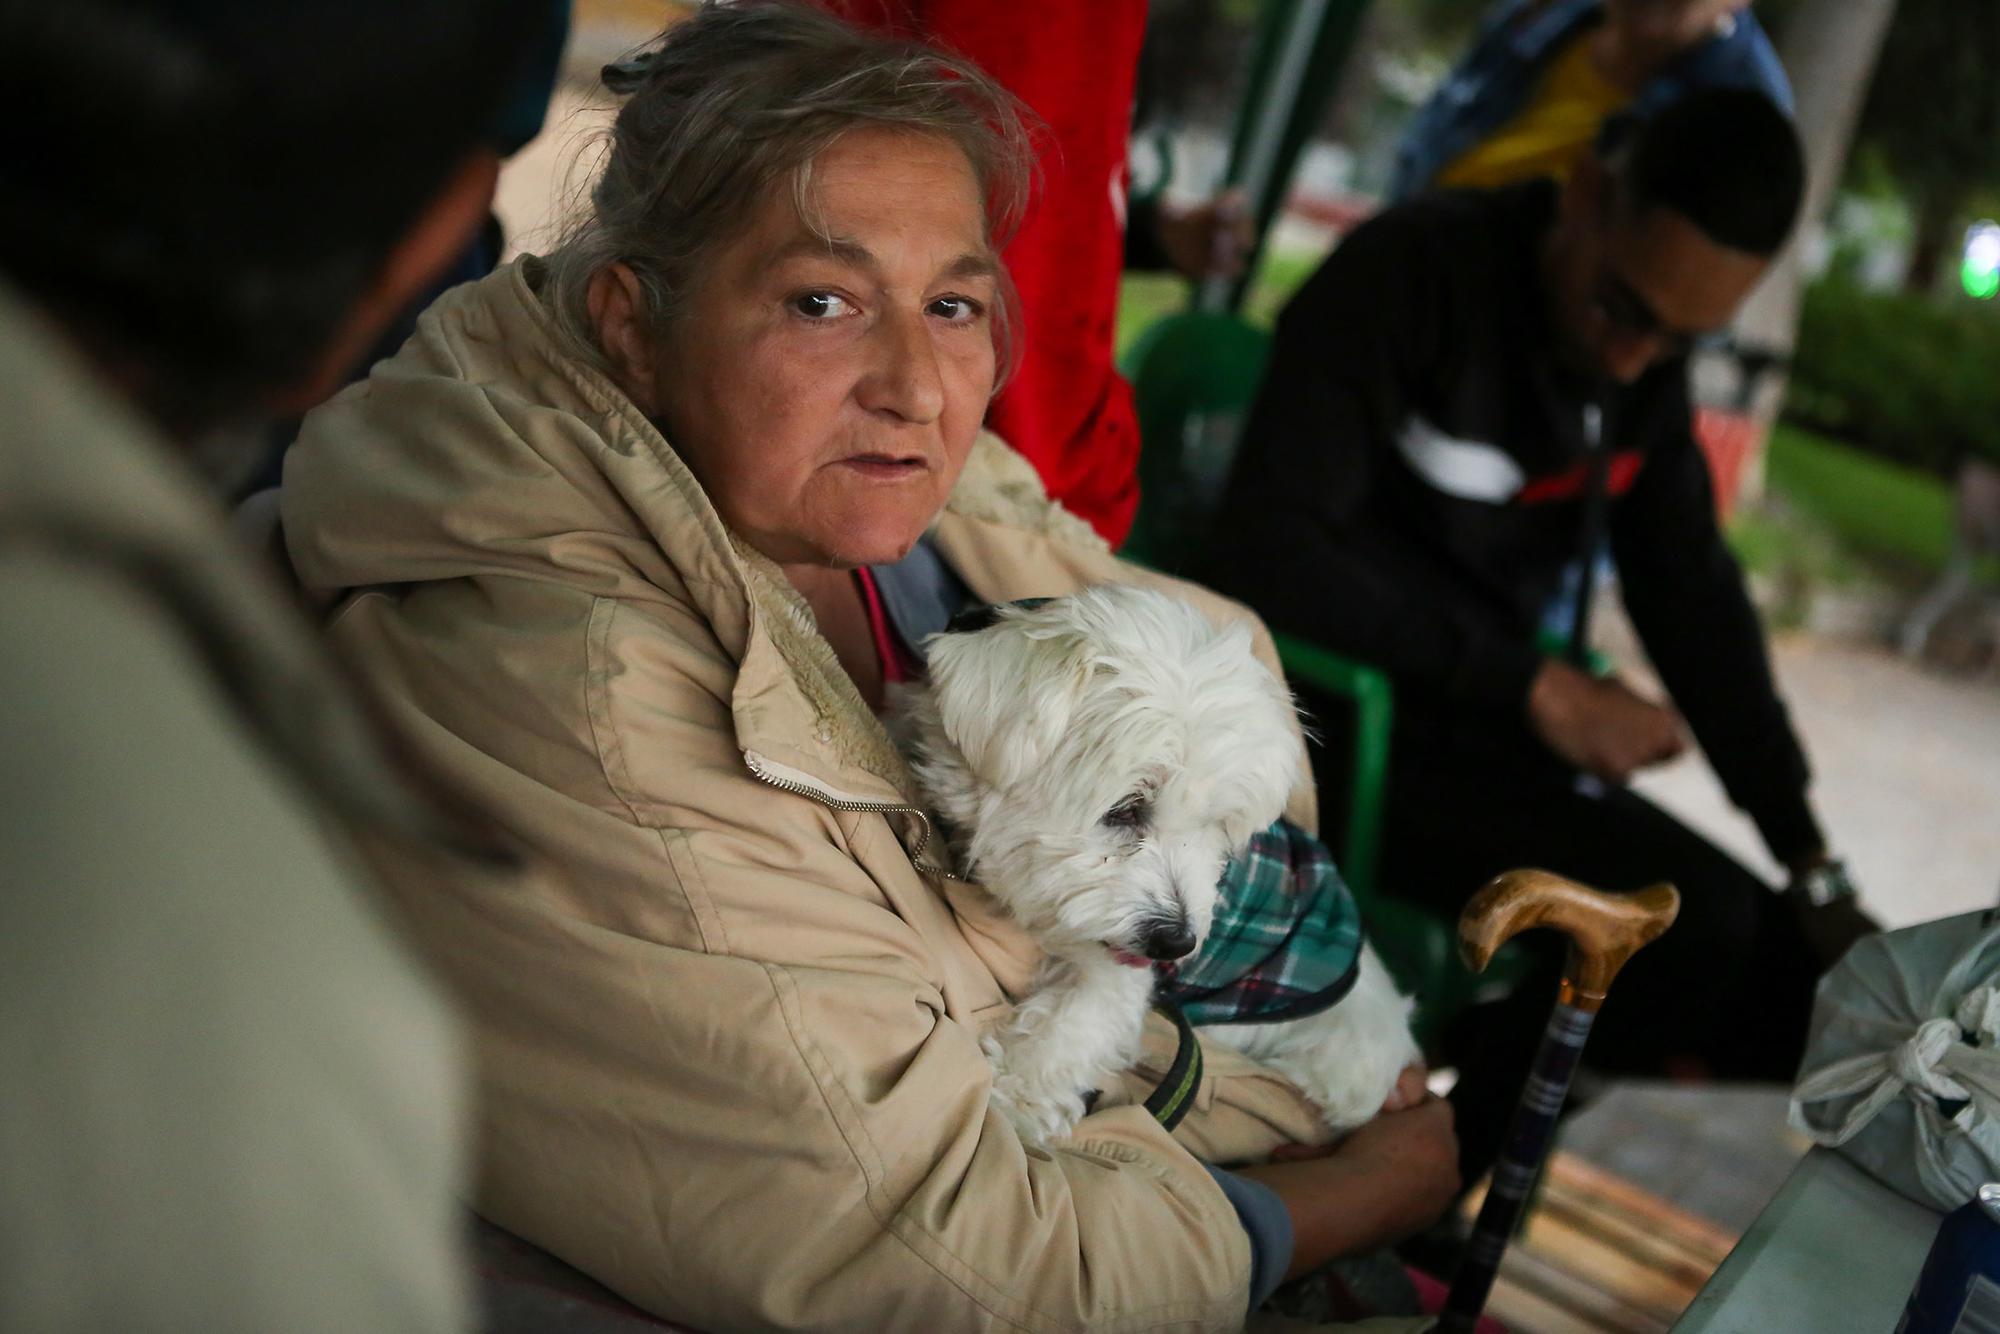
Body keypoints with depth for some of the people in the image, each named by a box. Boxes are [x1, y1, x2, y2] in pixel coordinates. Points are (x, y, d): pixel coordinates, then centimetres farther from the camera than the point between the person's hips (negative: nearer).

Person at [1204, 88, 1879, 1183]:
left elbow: (1695, 602, 8)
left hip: (1485, 723, 8)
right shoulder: (1415, 271, -16)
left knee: (1783, 956, -1)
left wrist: (1813, 869, 2)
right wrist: (1537, 686, -23)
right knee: (1695, 921, -22)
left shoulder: (1646, 362, 5)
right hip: (1338, 720, -7)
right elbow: (1267, 550, -25)